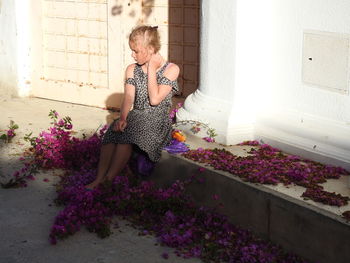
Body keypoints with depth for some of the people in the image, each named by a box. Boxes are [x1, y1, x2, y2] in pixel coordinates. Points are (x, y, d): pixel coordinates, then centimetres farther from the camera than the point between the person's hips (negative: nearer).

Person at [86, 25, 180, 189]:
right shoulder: (132, 70, 15)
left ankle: (108, 180, -42)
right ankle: (99, 179, -42)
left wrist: (151, 69, -8)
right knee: (114, 131, -31)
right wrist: (123, 118, -17)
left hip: (157, 120, -4)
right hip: (135, 117, 4)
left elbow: (155, 99, -11)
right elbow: (128, 98, 2)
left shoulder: (171, 69, -1)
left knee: (127, 135, -35)